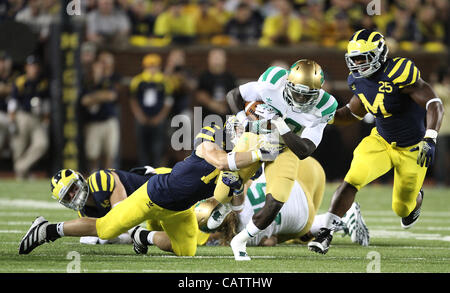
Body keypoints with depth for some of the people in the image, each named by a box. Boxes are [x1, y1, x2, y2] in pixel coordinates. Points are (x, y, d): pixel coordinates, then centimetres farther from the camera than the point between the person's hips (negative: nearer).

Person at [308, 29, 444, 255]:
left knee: (402, 209, 11)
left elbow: (434, 104, -31)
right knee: (352, 181, -21)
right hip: (381, 141, 4)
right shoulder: (359, 80, -6)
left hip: (412, 149, -4)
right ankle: (326, 232, -19)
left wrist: (429, 139, -44)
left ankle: (416, 200, 49)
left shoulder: (398, 73, -29)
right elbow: (353, 113, 12)